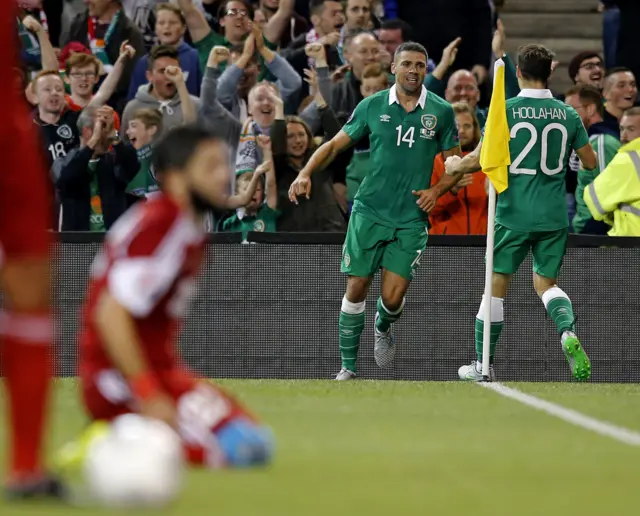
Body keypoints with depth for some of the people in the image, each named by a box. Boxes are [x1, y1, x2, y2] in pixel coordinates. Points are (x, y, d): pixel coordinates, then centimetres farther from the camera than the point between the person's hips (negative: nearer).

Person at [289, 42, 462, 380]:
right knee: (357, 289, -1)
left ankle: (383, 328, 31)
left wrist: (437, 190, -9)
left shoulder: (440, 111, 1)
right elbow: (336, 144, 7)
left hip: (411, 219, 0)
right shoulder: (372, 106, 2)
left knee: (393, 297, -6)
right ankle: (348, 366, 11)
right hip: (369, 212, 0)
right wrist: (306, 173, -8)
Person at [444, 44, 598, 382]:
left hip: (514, 214, -3)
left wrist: (454, 166, 11)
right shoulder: (567, 114, 2)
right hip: (554, 215, 3)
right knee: (546, 282, 16)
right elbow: (590, 162, 9)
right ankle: (568, 331, -15)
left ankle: (483, 364, 14)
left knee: (497, 284, 9)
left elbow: (479, 159, -10)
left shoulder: (505, 111, -8)